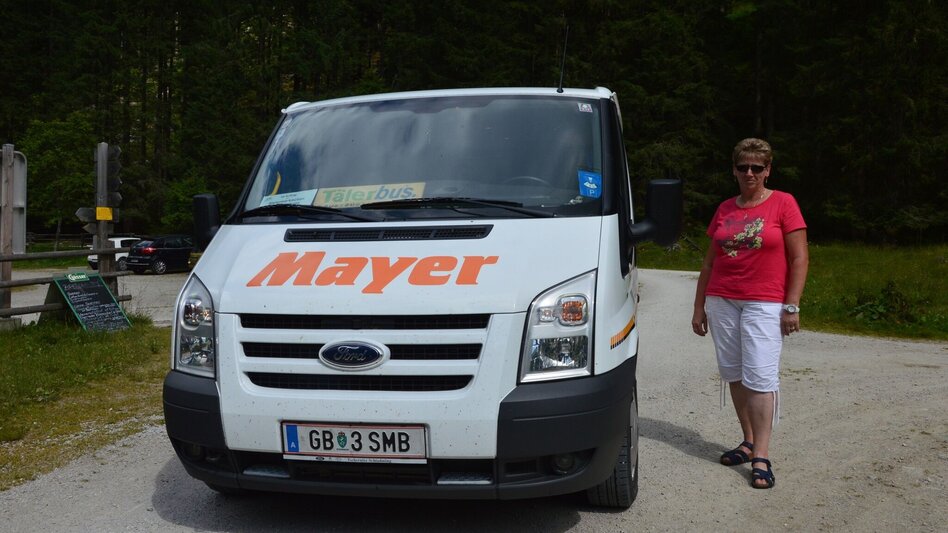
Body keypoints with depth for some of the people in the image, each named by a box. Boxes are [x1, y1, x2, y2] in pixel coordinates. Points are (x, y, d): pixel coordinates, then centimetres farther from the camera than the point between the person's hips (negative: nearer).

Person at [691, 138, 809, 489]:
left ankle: (761, 458, -5)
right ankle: (748, 442, 21)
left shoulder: (783, 204, 0)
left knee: (760, 378, -9)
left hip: (765, 305, -5)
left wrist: (792, 306, -9)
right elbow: (709, 262, 16)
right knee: (734, 375, 8)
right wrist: (699, 306, 14)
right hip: (722, 302, 5)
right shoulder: (724, 210, 12)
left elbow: (799, 258, -3)